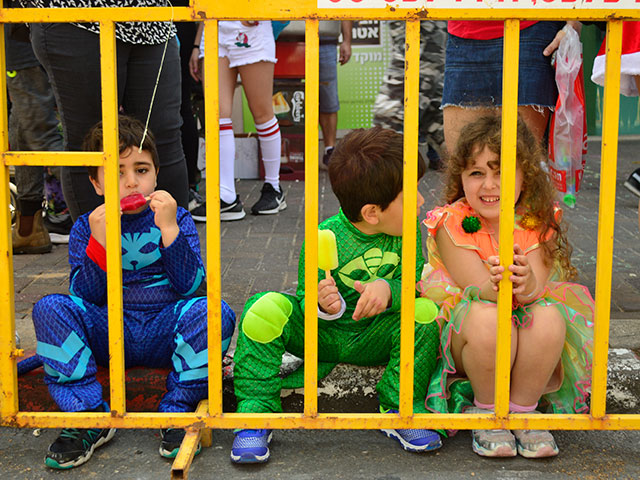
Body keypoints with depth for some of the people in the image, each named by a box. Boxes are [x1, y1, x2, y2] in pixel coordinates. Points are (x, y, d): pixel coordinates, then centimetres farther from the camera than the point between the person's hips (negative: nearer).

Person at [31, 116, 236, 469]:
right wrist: (99, 242, -18)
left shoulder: (175, 219, 4)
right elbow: (85, 296, -5)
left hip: (165, 332, -1)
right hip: (108, 334, 1)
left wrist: (169, 229, -19)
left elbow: (191, 287, -9)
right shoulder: (86, 227, 6)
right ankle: (89, 416, -15)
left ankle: (177, 411, -13)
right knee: (50, 308, -22)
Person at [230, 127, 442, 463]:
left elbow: (417, 285, -10)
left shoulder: (407, 234, -10)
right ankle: (256, 413, -19)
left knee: (425, 313, -25)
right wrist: (324, 307, -38)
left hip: (372, 340, 3)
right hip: (319, 335, -2)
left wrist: (388, 289, -33)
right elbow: (306, 300, -14)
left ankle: (398, 410, -14)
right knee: (265, 308, -29)